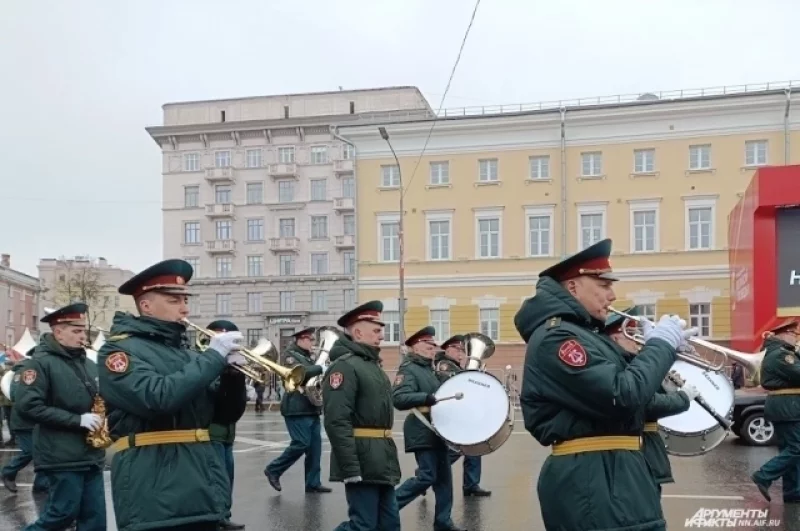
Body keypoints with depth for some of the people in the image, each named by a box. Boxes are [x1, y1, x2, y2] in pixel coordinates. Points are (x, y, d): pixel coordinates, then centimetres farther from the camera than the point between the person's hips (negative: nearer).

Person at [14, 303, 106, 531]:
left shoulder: (88, 364, 14)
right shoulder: (41, 363, -8)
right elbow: (27, 406, -19)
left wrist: (102, 421, 1)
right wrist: (77, 420, -20)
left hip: (91, 455, 7)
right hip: (62, 457, -7)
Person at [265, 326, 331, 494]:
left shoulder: (307, 357, 21)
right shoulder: (291, 355, -5)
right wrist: (322, 368, -25)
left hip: (312, 409, 9)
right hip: (297, 409, -9)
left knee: (315, 446, 4)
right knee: (302, 444, -12)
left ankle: (313, 483, 8)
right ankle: (273, 470, 5)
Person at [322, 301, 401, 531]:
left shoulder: (372, 365, 17)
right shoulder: (344, 366, -15)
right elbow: (337, 422, -24)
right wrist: (351, 469, -27)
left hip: (381, 461, 10)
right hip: (362, 461, -10)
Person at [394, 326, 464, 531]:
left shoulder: (430, 370, 17)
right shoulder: (409, 369, -12)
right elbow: (398, 398, -28)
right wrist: (428, 398, -37)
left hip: (437, 430, 9)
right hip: (422, 433, -9)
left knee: (443, 477, 9)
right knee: (426, 476, -10)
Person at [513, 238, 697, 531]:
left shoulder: (581, 332, 16)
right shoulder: (555, 336, -17)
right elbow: (622, 396, -25)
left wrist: (658, 348, 6)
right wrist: (661, 343, -11)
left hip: (610, 471, 11)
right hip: (590, 478, -11)